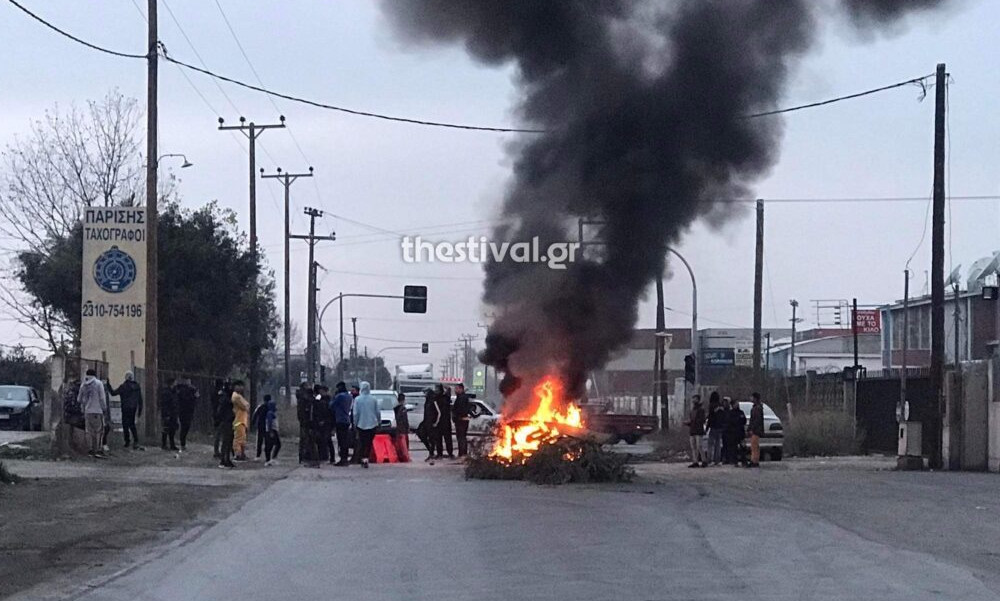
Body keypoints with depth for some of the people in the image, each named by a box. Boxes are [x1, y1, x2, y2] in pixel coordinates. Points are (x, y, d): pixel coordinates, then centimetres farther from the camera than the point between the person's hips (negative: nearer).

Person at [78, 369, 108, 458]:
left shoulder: (83, 385, 10)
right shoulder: (98, 383, -4)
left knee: (89, 431, 9)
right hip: (97, 411, -5)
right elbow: (102, 398, -6)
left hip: (87, 411, 5)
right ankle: (98, 450, -8)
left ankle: (90, 450, 9)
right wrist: (104, 408, 4)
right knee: (99, 431, -2)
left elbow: (79, 399, 14)